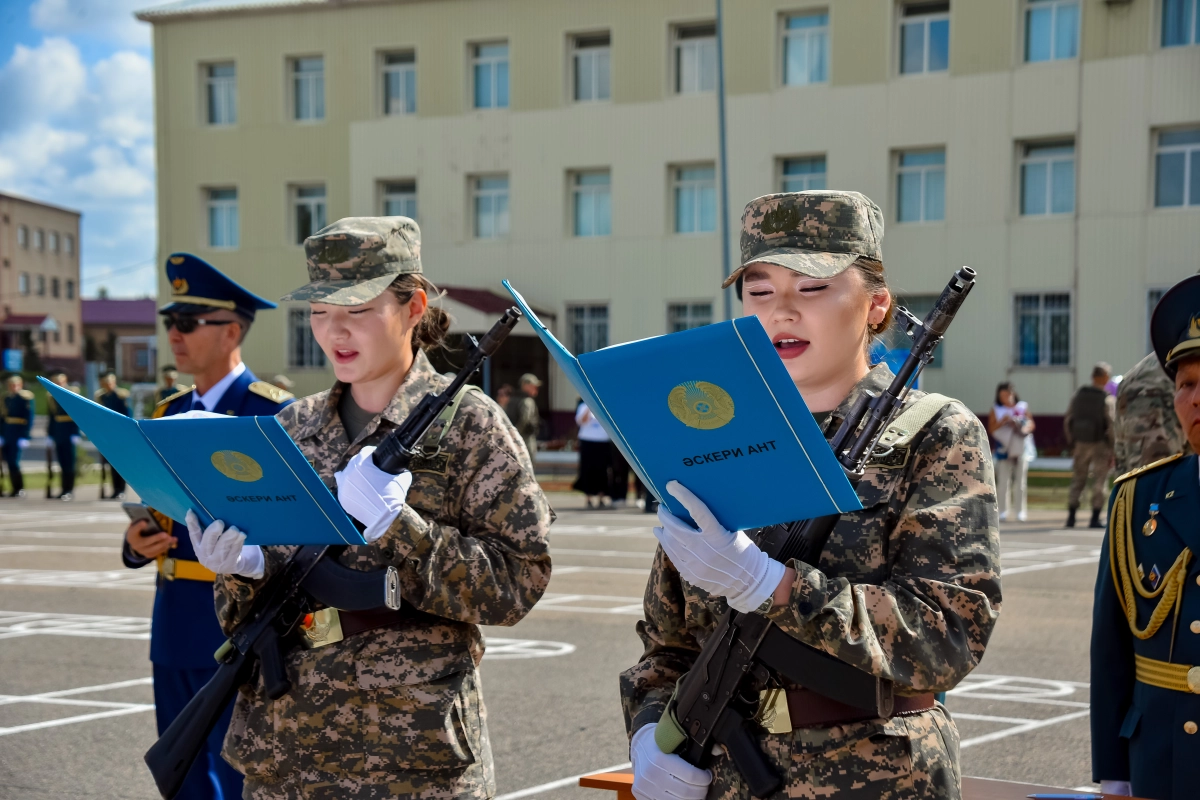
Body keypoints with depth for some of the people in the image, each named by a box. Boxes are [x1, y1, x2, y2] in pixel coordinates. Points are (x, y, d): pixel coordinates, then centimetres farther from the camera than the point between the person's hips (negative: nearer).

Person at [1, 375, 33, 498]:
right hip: (7, 431, 7)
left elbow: (29, 418, -11)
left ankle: (20, 489, -1)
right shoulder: (7, 398, 11)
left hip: (19, 433, -7)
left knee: (14, 461, -10)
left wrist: (25, 437, -15)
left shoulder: (26, 398, -8)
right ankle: (15, 489, 14)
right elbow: (4, 416, 16)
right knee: (9, 461, 7)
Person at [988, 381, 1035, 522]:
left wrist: (1026, 429, -12)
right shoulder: (996, 410, 8)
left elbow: (1031, 424, 10)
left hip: (1021, 449, 0)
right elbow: (991, 429, 2)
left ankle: (1021, 511, 4)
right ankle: (1003, 511, 2)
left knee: (1020, 482, 0)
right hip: (1004, 450, 0)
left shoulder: (1022, 407, 9)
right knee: (1003, 482, -4)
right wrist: (1003, 422, -13)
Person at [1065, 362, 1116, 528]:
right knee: (1099, 482, 5)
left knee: (1077, 480, 13)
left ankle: (1071, 516, 11)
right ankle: (1095, 519, 5)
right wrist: (1113, 452, -8)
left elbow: (1067, 422, 6)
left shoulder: (1078, 396, 1)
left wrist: (1071, 444, 15)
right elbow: (1112, 427, -15)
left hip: (1080, 443, 4)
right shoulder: (1108, 400, -12)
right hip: (1100, 445, -4)